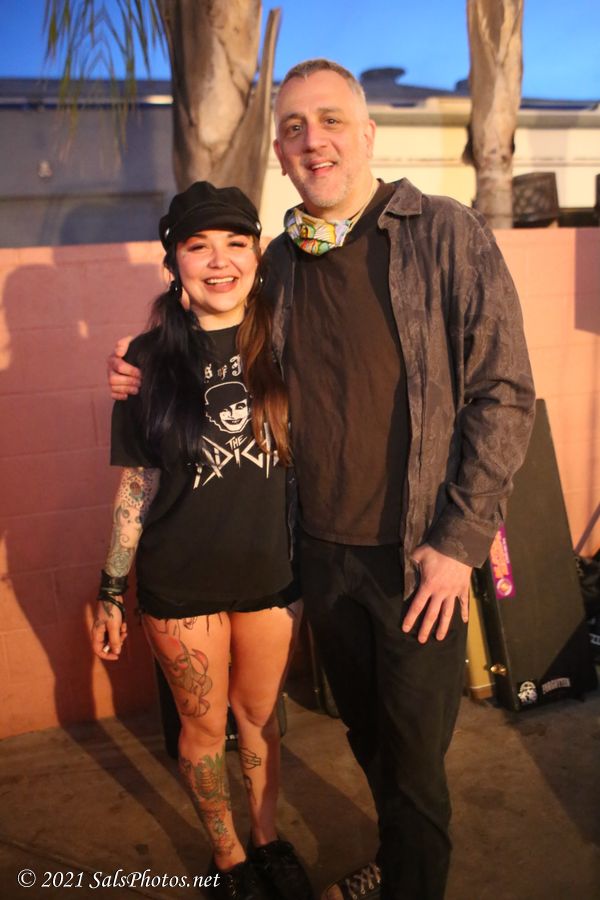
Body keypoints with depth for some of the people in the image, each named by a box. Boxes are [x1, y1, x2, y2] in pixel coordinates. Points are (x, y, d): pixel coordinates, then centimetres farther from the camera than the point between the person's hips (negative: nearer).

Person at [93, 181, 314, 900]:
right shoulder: (150, 359, -8)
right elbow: (135, 485, -2)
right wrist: (110, 592, 1)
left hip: (272, 572, 1)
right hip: (180, 584, -1)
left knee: (261, 713, 20)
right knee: (204, 726, 16)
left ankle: (268, 839, 47)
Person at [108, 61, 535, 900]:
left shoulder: (447, 234, -11)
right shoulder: (279, 262, 4)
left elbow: (504, 394, -12)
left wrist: (459, 540, -15)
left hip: (419, 556, -5)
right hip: (323, 550, 5)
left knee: (414, 758, 10)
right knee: (366, 733, 24)